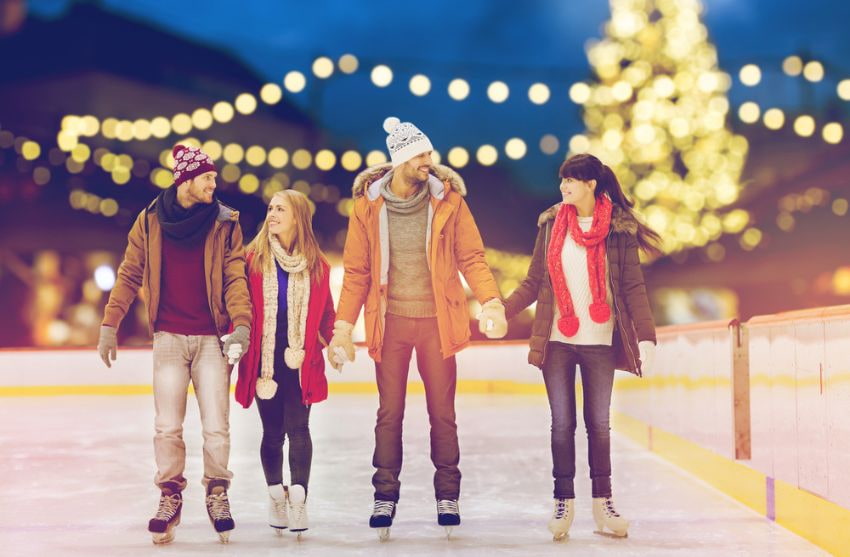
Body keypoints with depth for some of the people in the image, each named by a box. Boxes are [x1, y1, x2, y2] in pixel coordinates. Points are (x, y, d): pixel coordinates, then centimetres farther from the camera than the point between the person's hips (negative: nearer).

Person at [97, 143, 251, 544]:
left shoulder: (225, 223, 2)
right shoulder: (150, 221, 4)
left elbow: (235, 278, -3)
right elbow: (129, 275, 8)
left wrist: (241, 323, -17)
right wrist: (110, 323, 3)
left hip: (211, 339, 0)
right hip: (168, 338, 0)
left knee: (216, 427, -2)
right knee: (167, 427, 1)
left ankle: (217, 493, 16)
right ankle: (169, 496, 17)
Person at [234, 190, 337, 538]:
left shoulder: (316, 264, 3)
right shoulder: (254, 258, 0)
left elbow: (324, 310, 10)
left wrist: (328, 342, -1)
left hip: (301, 359, 0)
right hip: (264, 357, 0)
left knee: (298, 428, -6)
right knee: (273, 431, 7)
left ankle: (298, 498, -1)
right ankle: (276, 495, 21)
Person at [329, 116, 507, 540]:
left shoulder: (448, 199, -2)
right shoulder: (369, 204, -1)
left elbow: (471, 257, -1)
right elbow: (356, 270, 2)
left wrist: (491, 302, -14)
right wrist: (344, 325, -2)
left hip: (437, 320, 0)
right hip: (390, 322, 0)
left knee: (442, 414, 6)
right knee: (389, 413, 6)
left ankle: (447, 496, 16)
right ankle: (385, 496, 15)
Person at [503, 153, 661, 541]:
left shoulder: (619, 229, -3)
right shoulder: (552, 224, 5)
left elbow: (633, 287, -4)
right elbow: (534, 282, 7)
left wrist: (646, 336, -13)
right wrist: (503, 310, -4)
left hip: (599, 342, -2)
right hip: (557, 341, 2)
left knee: (599, 423, 5)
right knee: (562, 423, 3)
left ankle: (603, 503, 13)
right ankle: (564, 502, 11)